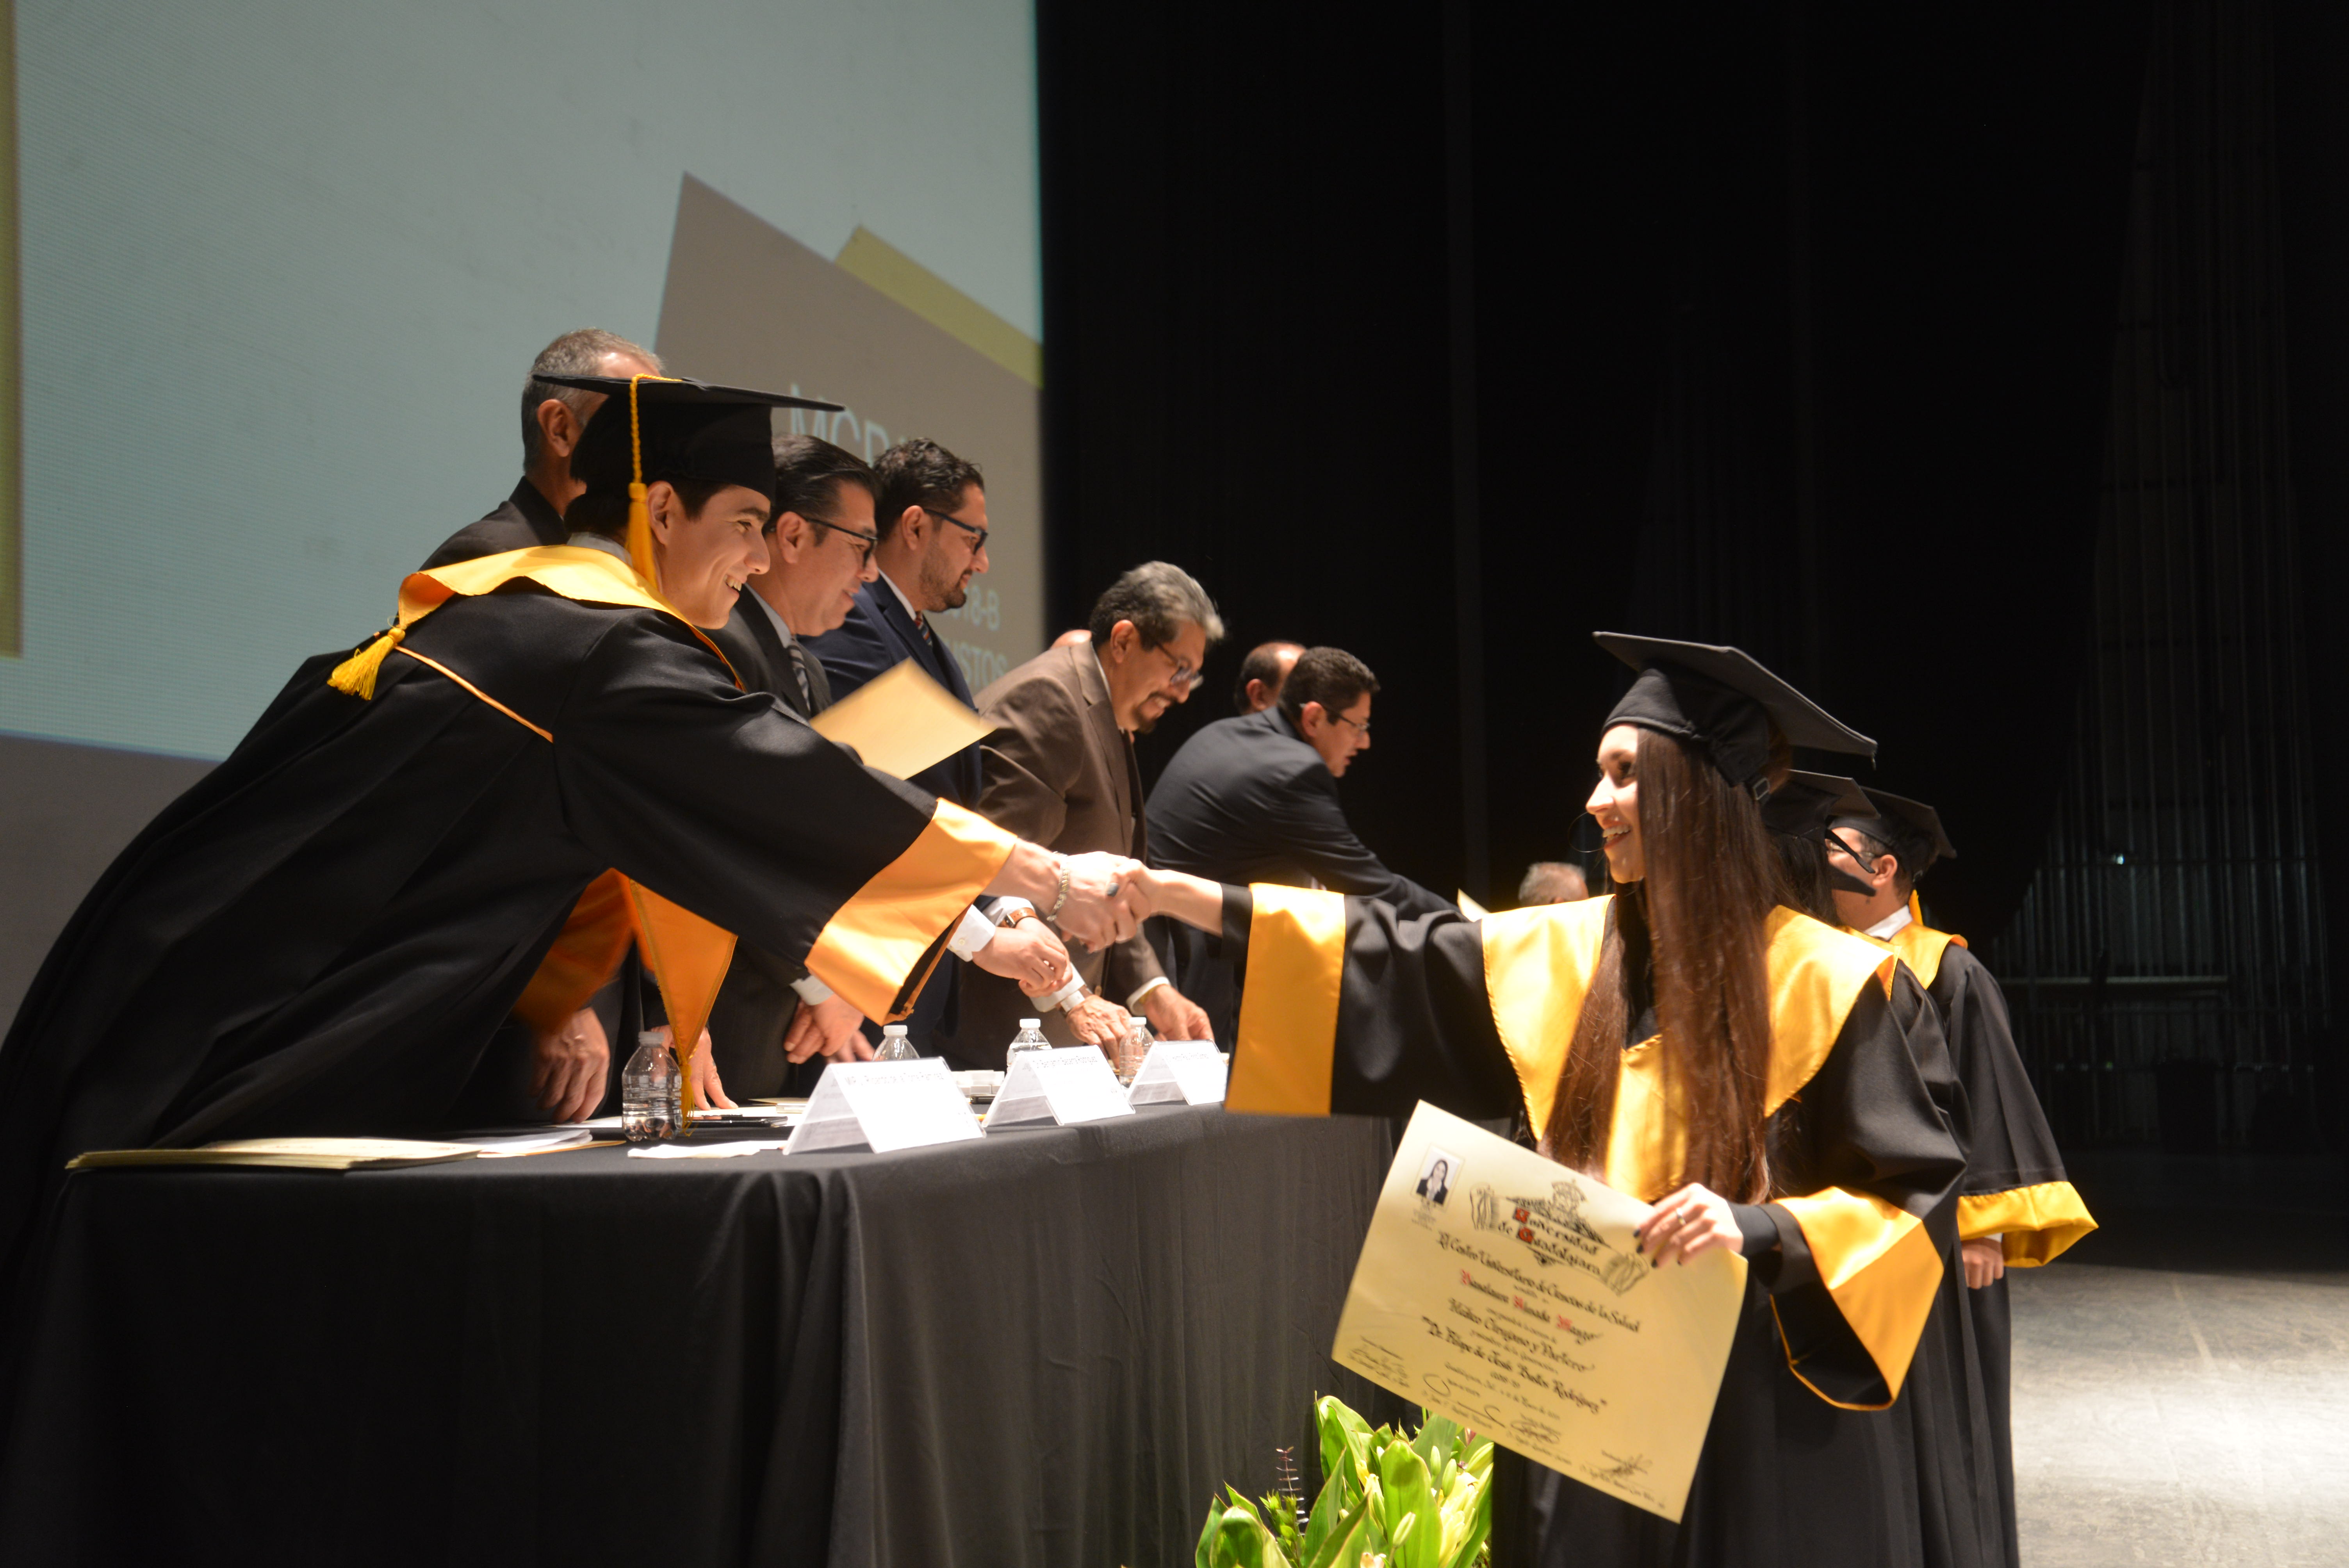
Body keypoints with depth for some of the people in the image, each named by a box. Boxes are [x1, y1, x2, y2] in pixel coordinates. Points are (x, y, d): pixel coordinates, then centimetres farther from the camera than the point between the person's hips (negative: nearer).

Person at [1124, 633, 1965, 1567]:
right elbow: (1389, 969, 5)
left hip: (1761, 1417, -4)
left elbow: (1914, 1195, -8)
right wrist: (1170, 894, -1)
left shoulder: (1818, 984, -10)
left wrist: (1760, 1226, -24)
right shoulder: (1565, 956, 4)